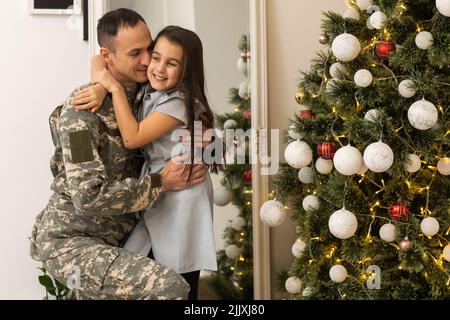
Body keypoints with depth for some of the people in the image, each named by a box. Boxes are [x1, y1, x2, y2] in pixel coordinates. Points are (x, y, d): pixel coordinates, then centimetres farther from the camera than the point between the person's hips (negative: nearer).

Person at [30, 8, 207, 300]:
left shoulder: (144, 94, 3)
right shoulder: (82, 111, -20)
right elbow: (89, 196, -26)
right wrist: (162, 182, -20)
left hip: (117, 237, 8)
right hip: (70, 240, -8)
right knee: (170, 287, -26)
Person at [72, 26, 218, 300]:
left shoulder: (179, 102, -17)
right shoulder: (149, 93, 7)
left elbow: (132, 138, -21)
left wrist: (115, 88, -18)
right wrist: (100, 88, -9)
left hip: (181, 200, -8)